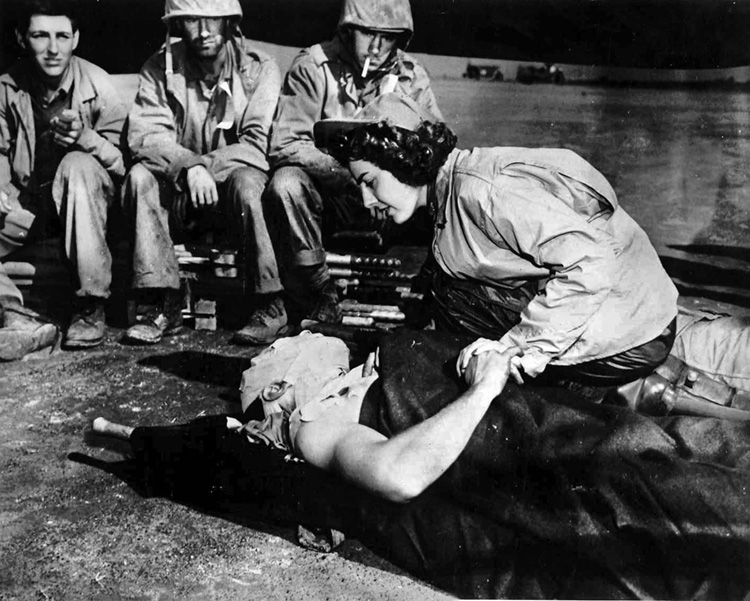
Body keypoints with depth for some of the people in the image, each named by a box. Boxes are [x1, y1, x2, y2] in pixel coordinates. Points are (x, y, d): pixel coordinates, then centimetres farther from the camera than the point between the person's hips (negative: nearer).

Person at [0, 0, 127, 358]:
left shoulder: (96, 85, -10)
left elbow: (123, 162, -11)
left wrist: (86, 138, -31)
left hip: (86, 195, -2)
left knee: (78, 164, -35)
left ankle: (91, 305, -31)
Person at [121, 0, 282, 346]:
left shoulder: (259, 69, -4)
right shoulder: (160, 68, 1)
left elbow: (257, 145, -13)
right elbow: (144, 136, -12)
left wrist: (206, 167, -26)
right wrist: (190, 166, -30)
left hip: (232, 199, -2)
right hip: (179, 197, 2)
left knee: (246, 182, -34)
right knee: (141, 176, -25)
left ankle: (270, 305, -22)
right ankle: (164, 304, -21)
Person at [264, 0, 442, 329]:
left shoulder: (411, 76, 2)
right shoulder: (312, 66, -8)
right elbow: (285, 144, -17)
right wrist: (344, 171, -33)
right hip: (324, 193, -2)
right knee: (286, 183, -33)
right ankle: (317, 295, -19)